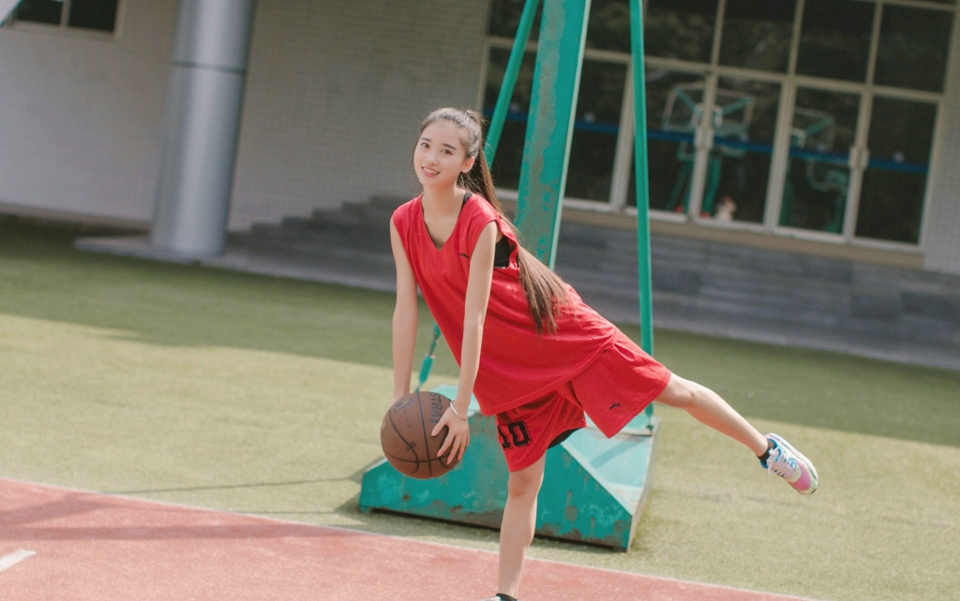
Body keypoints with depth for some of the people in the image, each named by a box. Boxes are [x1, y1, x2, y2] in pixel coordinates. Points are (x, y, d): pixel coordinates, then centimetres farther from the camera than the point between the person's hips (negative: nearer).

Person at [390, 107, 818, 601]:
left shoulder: (480, 221, -27)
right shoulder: (403, 223, -9)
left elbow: (474, 317, -27)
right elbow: (405, 310, -6)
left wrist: (459, 406, -26)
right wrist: (400, 399, -8)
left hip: (565, 335, -4)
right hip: (508, 370, 4)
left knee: (675, 392, 5)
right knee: (523, 482, 5)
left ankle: (766, 448, 25)